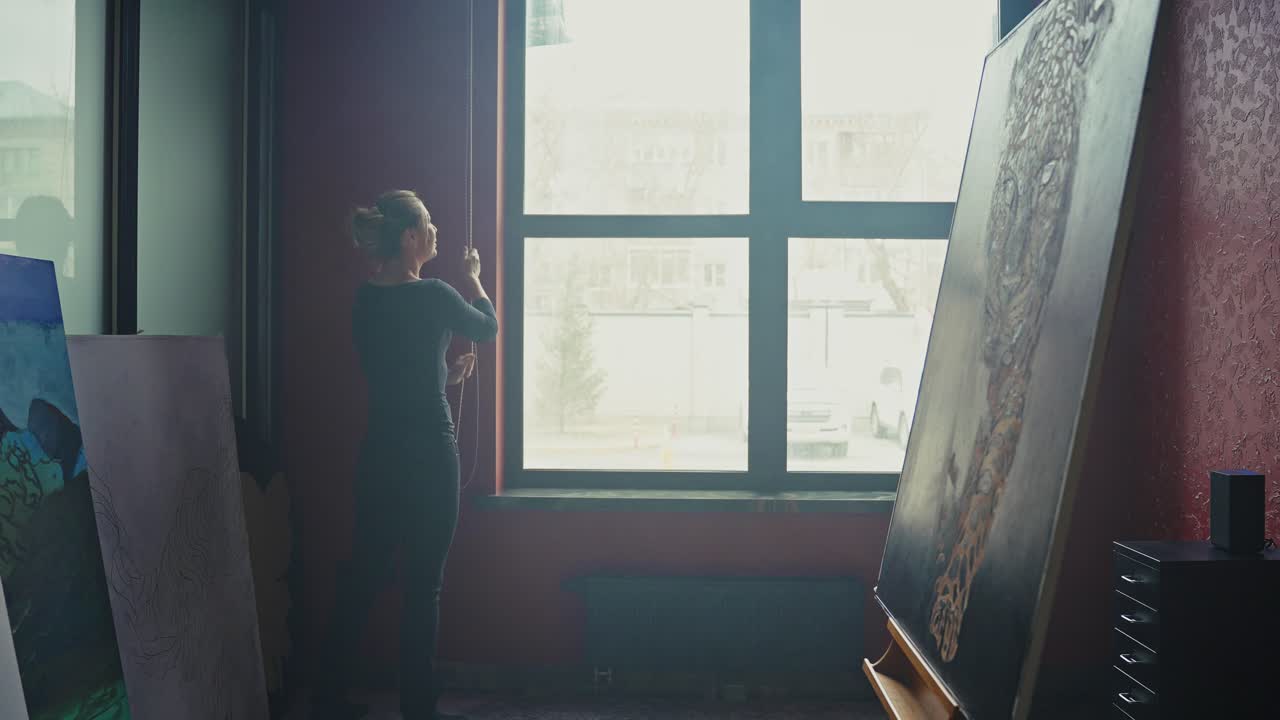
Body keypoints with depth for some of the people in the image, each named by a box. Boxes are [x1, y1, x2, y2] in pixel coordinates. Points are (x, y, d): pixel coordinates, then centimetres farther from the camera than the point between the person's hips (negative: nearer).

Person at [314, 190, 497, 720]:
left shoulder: (363, 300, 4)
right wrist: (473, 277, 21)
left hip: (378, 453, 6)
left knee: (363, 572, 15)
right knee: (423, 582, 3)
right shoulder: (433, 295, -14)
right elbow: (488, 328, 5)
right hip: (429, 452, -6)